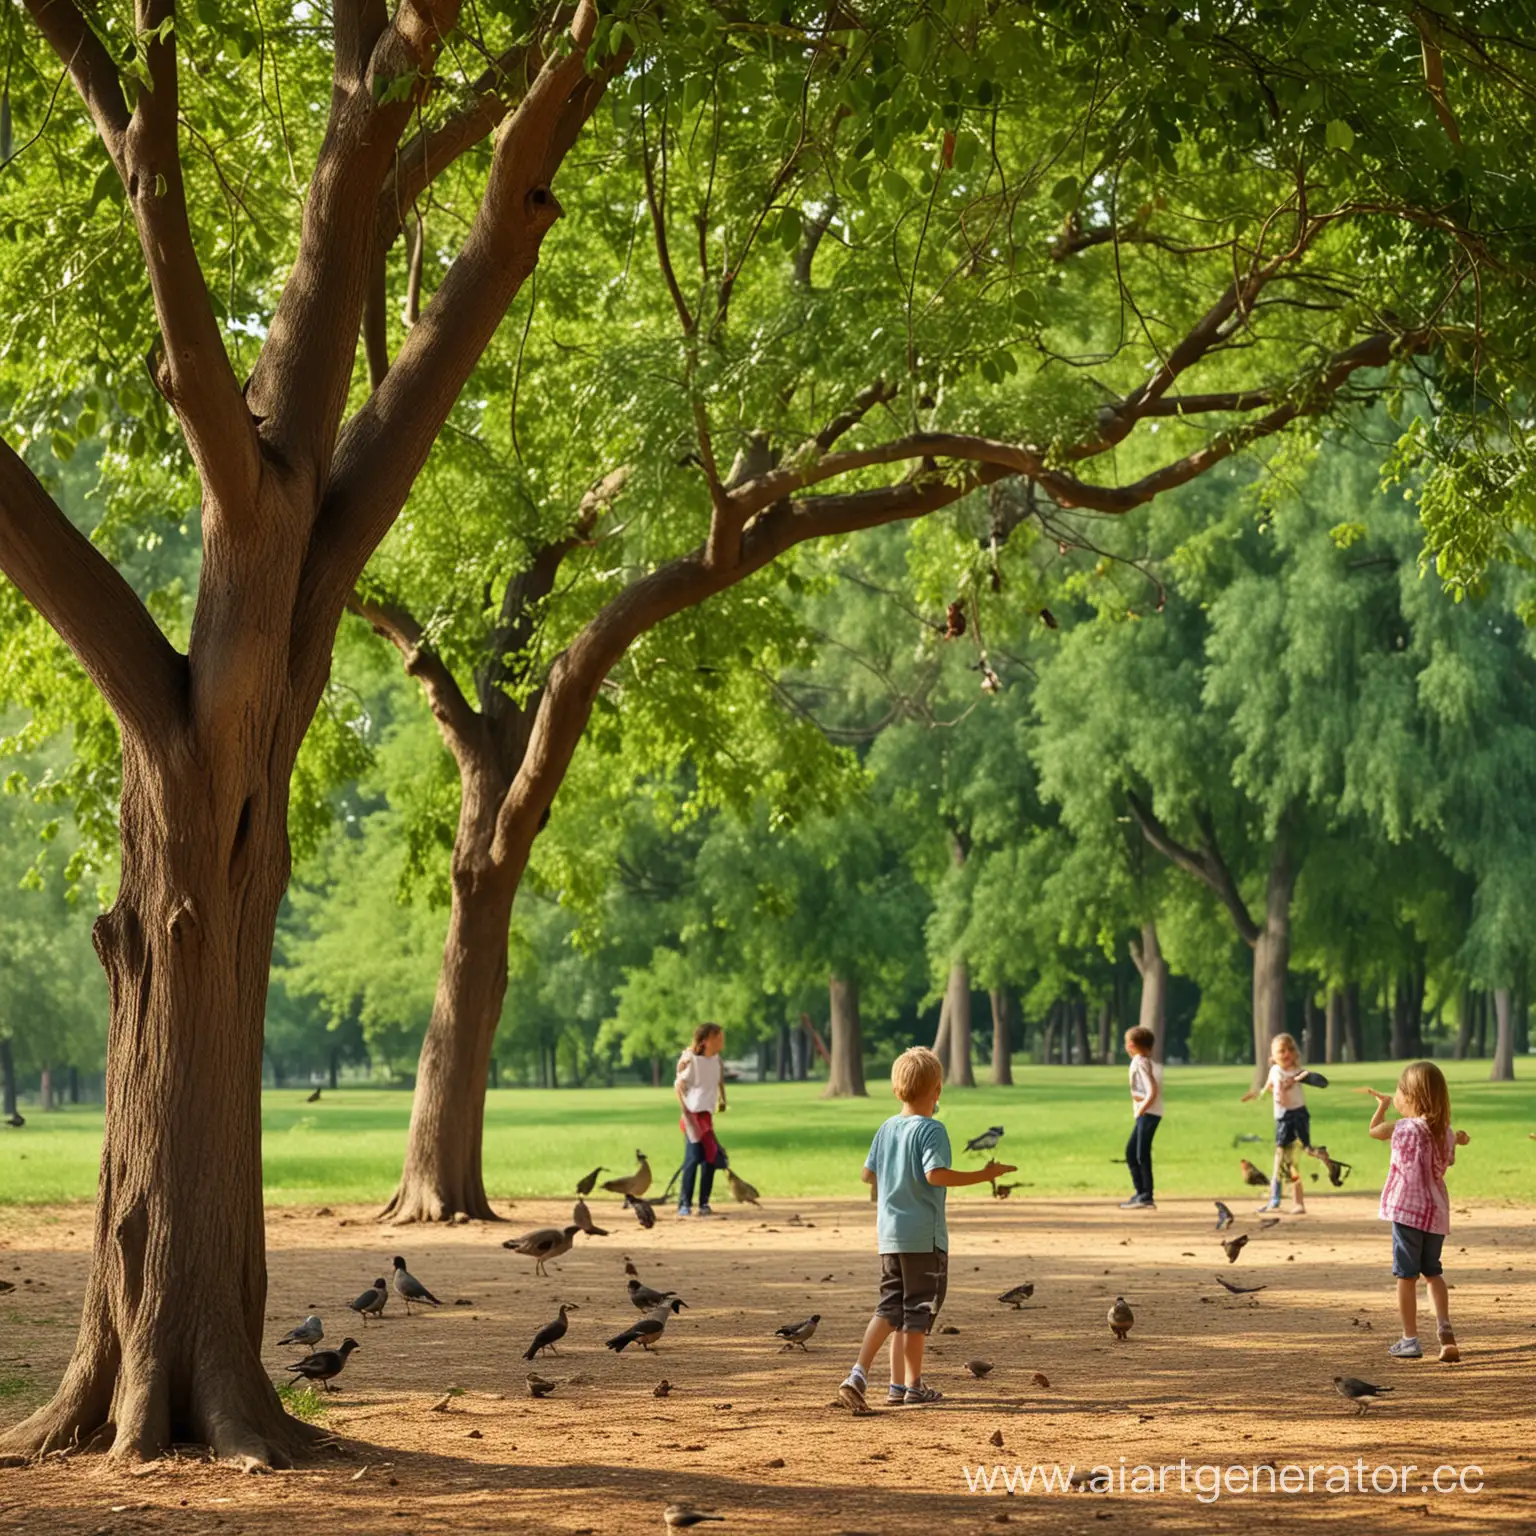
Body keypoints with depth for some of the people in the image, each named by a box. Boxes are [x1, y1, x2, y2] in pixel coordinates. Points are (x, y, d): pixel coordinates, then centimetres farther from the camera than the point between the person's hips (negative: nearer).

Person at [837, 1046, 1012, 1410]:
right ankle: (913, 1385, 11)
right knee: (918, 1309, 4)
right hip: (924, 1235, -6)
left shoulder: (887, 1128, 8)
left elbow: (868, 1174, 12)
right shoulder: (931, 1129, -13)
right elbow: (935, 1174, -25)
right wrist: (984, 1175, -21)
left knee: (890, 1308, 12)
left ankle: (859, 1373, -1)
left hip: (889, 1234, 6)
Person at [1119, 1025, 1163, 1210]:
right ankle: (1141, 1193, 19)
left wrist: (1141, 1109, -16)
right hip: (1145, 1114, 10)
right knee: (1131, 1152, 15)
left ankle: (1146, 1198, -6)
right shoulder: (1147, 1062, 16)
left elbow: (1152, 1092, -20)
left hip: (1148, 1114, -10)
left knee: (1142, 1155, -8)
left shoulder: (1140, 1062, -12)